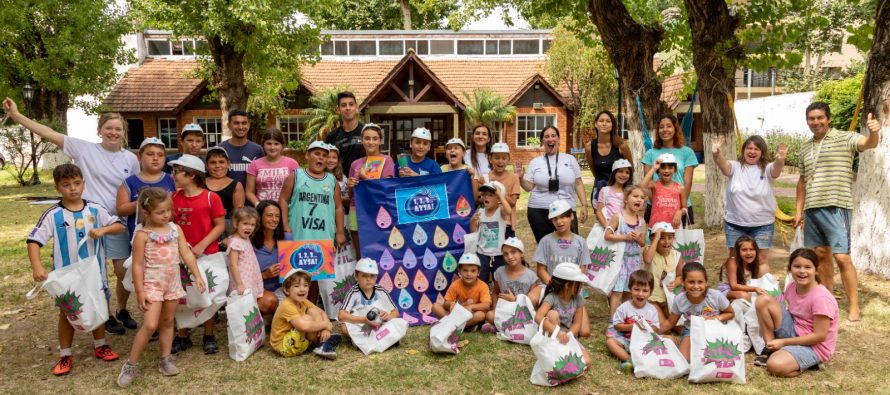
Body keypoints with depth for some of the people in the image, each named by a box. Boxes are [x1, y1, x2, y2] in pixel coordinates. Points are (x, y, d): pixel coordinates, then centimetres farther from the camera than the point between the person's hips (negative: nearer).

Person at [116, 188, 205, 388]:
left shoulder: (175, 229, 2)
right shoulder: (143, 234, -12)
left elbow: (187, 254, 3)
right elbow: (137, 266, -11)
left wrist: (197, 276, -2)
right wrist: (140, 291, -13)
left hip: (173, 283, 5)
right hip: (152, 284, -5)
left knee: (168, 322, 14)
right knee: (150, 325, -11)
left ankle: (165, 360, 24)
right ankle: (131, 365, 3)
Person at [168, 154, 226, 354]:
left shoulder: (211, 198, -11)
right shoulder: (174, 198, 3)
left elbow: (220, 225, -9)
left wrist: (202, 245, -17)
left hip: (207, 254, -4)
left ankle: (209, 336, 20)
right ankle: (183, 336, 25)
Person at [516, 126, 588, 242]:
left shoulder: (570, 159, 6)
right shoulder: (535, 162, 7)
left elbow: (578, 184, 8)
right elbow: (528, 187, 6)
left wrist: (584, 205, 2)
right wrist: (520, 178, -12)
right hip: (539, 211, 1)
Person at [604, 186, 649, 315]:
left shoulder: (641, 221, 5)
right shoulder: (618, 217, -7)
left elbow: (643, 243, 11)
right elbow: (607, 236, -10)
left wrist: (638, 238, -11)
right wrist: (625, 237, -17)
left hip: (635, 259, 5)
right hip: (620, 257, -4)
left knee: (628, 291, 11)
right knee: (617, 291, -7)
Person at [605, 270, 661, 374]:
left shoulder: (652, 310, -1)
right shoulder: (624, 307, -6)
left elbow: (655, 328, 0)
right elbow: (617, 325, -7)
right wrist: (631, 327, -20)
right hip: (626, 340, -1)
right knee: (610, 341, -26)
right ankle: (628, 359, -41)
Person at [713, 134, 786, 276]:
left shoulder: (766, 169, -2)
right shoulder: (735, 167, -2)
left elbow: (776, 171, -24)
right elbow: (724, 165, -23)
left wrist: (780, 160, -49)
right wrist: (716, 154, -48)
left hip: (763, 224, -1)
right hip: (734, 223, 1)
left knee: (762, 259, 5)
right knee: (734, 258, 11)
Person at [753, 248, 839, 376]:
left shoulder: (821, 298, -24)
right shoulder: (792, 288, -2)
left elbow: (820, 336, -22)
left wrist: (783, 342, -18)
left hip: (814, 346, -7)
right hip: (794, 333, 7)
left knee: (775, 366, -33)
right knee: (763, 300, -10)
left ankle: (808, 362, -1)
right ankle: (771, 348, 0)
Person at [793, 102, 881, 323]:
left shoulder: (844, 139, 0)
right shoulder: (805, 148, 16)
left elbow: (869, 144, -20)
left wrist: (874, 132, -43)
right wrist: (798, 210, 19)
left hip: (836, 207, -6)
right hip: (811, 209, 6)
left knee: (842, 257, -10)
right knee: (821, 255, 12)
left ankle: (854, 308, -3)